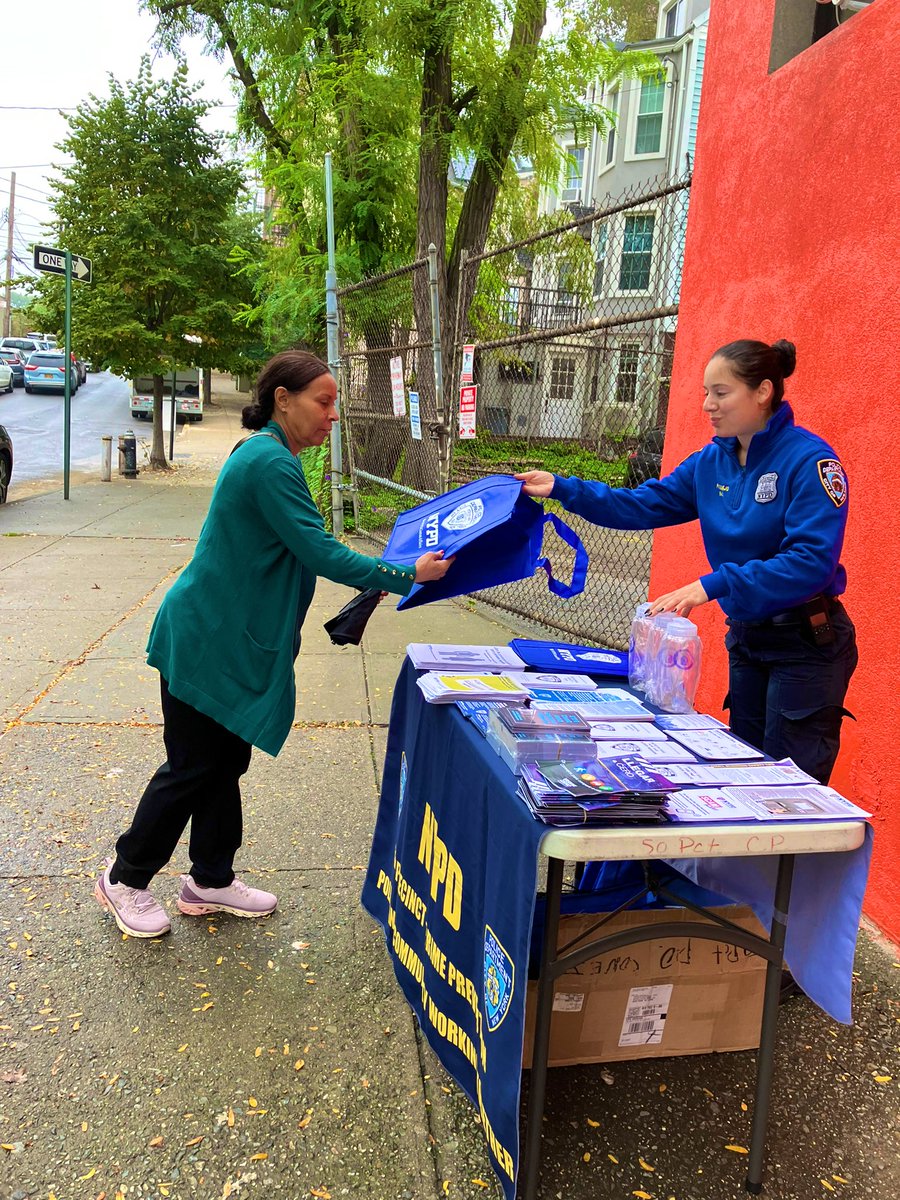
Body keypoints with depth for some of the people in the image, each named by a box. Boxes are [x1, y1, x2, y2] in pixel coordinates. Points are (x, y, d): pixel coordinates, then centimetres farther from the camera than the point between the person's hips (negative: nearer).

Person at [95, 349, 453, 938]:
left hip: (231, 640, 10)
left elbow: (301, 551, 17)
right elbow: (319, 552, -25)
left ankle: (211, 880, 30)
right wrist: (408, 576, -20)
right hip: (207, 641, -10)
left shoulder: (265, 455, 11)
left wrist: (372, 577, 11)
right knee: (193, 766, 4)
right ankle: (125, 879, 24)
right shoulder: (270, 462, -21)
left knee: (225, 761, 16)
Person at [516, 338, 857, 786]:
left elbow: (811, 561, -26)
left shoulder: (808, 459, -18)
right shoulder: (711, 461, 2)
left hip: (806, 643, -7)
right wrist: (562, 489, -10)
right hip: (746, 638, 7)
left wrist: (713, 585, -32)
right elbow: (643, 506, 1)